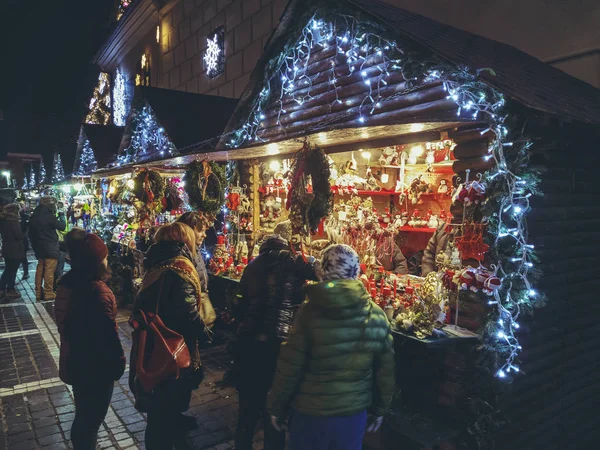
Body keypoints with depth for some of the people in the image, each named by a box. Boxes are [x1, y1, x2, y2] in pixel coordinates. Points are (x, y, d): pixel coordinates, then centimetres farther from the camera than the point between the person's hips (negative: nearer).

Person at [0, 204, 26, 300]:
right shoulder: (14, 221, -19)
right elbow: (19, 235, -21)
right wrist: (24, 235, -3)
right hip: (15, 250, -8)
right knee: (12, 270, 2)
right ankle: (10, 291, 9)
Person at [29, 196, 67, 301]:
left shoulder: (34, 216, 10)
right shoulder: (49, 216, -17)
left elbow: (31, 233, 16)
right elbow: (62, 226, -10)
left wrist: (35, 246, 23)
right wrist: (62, 217, 8)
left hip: (39, 247, 8)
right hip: (50, 248, -8)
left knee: (40, 269, 13)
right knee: (49, 271, -4)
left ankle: (38, 293, 18)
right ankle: (48, 293, -1)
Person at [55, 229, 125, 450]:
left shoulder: (68, 282, -3)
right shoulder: (97, 291, -30)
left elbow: (67, 323, 9)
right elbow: (107, 334, -25)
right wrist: (118, 362, -9)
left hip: (75, 360, 8)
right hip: (96, 365, -8)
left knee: (83, 415, 27)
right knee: (91, 418, 12)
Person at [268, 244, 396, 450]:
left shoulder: (310, 311, -19)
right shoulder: (377, 315, -9)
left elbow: (289, 368, -14)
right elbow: (385, 371, 0)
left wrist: (277, 408, 1)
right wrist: (379, 408, 15)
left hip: (311, 412, -2)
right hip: (356, 411, 3)